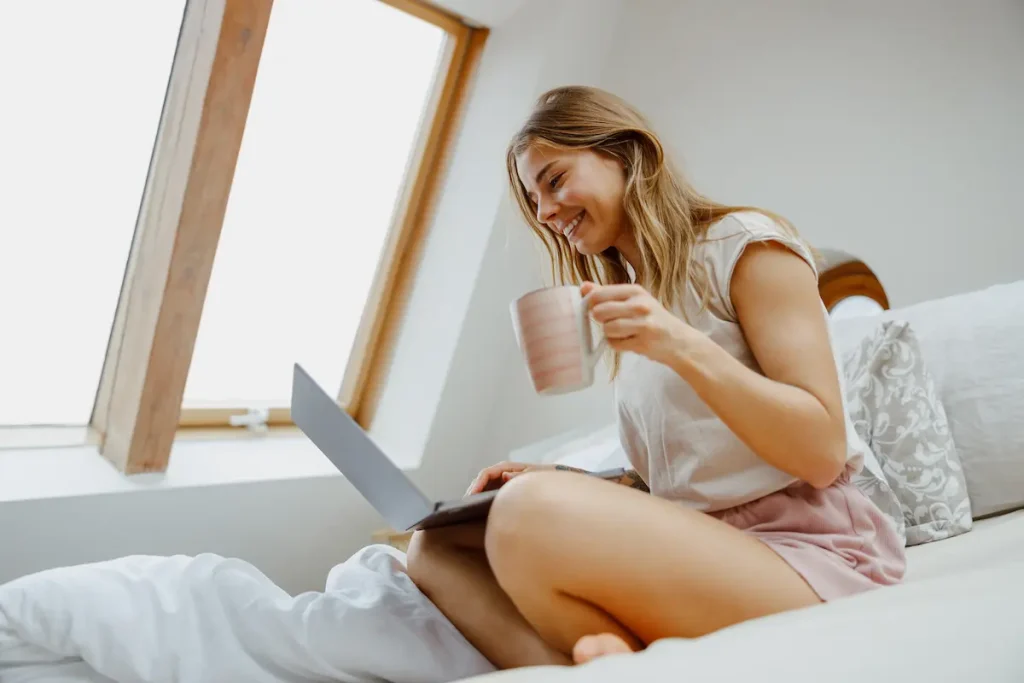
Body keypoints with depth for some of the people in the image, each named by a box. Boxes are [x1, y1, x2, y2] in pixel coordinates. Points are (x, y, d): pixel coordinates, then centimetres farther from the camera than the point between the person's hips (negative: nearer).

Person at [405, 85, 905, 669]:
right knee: (438, 545, -6)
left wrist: (683, 347, -21)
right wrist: (554, 482, 3)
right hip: (689, 551, 8)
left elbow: (823, 453, -11)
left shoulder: (744, 243, -2)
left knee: (531, 516, -33)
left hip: (807, 553, -8)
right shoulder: (632, 303, 19)